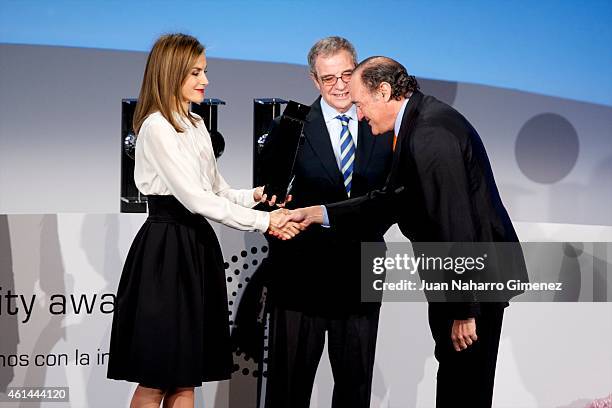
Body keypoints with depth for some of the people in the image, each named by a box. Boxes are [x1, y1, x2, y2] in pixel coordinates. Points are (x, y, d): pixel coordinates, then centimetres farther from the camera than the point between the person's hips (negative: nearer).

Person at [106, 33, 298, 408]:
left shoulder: (196, 125, 16)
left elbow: (215, 190, 19)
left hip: (197, 246, 8)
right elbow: (194, 198, -18)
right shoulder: (157, 128, -12)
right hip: (166, 249, -8)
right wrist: (262, 222, -17)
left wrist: (251, 196, 0)